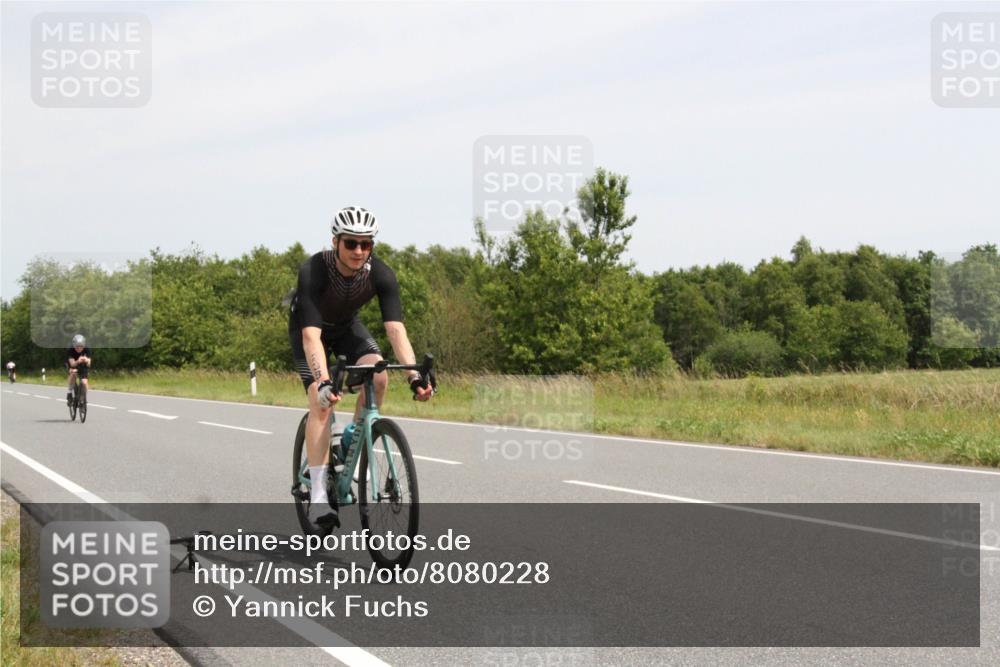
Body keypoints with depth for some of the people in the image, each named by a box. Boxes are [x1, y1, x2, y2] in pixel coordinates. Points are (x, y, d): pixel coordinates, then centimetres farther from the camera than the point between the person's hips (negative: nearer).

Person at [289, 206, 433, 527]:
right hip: (307, 329, -3)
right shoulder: (313, 271, -37)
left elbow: (395, 329, -34)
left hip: (348, 327, 3)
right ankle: (318, 495, -18)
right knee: (321, 402, -21)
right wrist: (323, 381, -58)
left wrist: (414, 375, -48)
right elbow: (311, 335, -44)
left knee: (378, 377, -25)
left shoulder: (381, 274, -28)